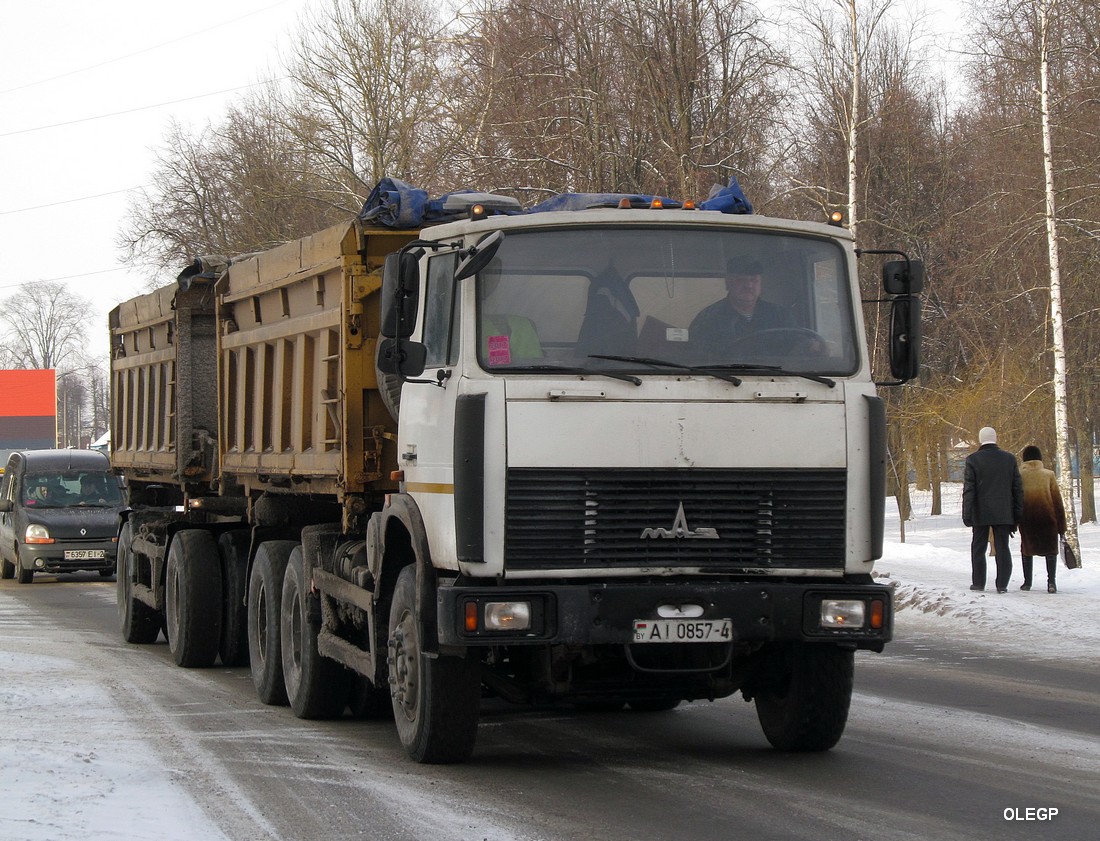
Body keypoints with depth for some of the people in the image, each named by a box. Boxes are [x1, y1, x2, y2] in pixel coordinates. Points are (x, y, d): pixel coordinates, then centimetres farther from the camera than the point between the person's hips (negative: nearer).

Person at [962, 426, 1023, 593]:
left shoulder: (973, 460, -6)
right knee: (1002, 548, 4)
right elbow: (1018, 488, 5)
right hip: (1003, 513, 2)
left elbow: (968, 490, -8)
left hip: (981, 513, -2)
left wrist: (967, 515, -5)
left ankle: (978, 582, 10)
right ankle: (1002, 584, 0)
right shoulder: (1009, 459, 3)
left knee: (978, 548, 9)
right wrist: (1017, 513, 10)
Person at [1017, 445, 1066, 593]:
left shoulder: (1019, 475, 1)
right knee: (1050, 549, 9)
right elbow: (1057, 500, 2)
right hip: (1047, 518, 0)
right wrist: (1061, 525, 7)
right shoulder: (1048, 474, 1)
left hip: (1026, 519, 0)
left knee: (1027, 549, 16)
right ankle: (1051, 581, -6)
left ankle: (1027, 582, 16)